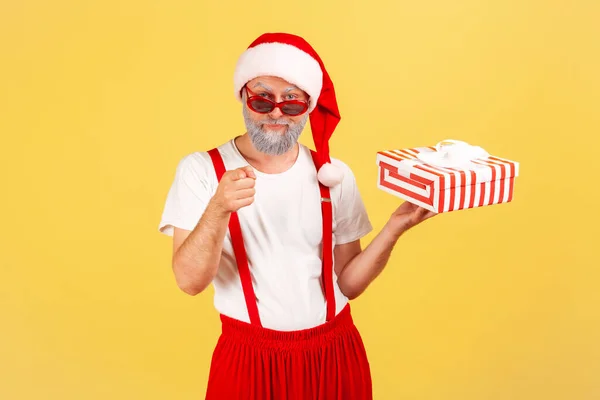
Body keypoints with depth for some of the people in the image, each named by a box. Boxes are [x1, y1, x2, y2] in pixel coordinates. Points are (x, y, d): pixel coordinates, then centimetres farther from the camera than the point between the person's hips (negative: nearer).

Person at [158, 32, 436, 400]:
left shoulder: (335, 175, -1)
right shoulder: (201, 169, -7)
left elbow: (347, 284, 0)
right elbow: (190, 281, -16)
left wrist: (394, 229, -14)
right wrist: (218, 210, -31)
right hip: (249, 361, -2)